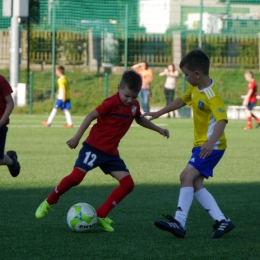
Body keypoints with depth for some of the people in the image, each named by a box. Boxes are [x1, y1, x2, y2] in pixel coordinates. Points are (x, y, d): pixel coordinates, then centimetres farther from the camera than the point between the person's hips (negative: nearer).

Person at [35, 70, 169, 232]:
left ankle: (101, 215, -2)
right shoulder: (112, 103, -14)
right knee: (76, 177, -20)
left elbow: (139, 119, 30)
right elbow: (91, 116, -12)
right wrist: (77, 137, -15)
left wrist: (158, 129, 30)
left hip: (111, 152, 7)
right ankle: (49, 202, 3)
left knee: (128, 184, -5)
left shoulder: (134, 105, 8)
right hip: (95, 146, -7)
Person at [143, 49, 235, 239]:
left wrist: (211, 142, -50)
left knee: (187, 176, -19)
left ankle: (179, 222, -23)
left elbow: (222, 120, -35)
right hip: (200, 144, 10)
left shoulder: (212, 96, -22)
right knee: (196, 184, 3)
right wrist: (159, 113, 31)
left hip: (212, 147, -10)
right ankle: (222, 221, 4)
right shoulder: (195, 89, 7)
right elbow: (182, 100, 26)